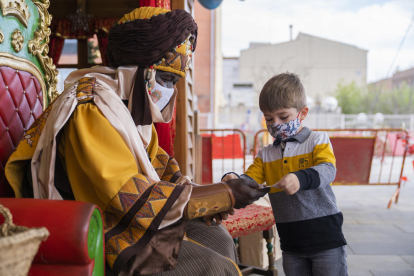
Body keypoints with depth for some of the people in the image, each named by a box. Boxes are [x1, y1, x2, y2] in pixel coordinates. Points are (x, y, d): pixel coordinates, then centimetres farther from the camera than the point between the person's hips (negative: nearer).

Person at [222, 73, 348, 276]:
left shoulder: (317, 141, -3)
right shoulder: (265, 154, 10)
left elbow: (328, 170, -19)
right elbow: (250, 180, 2)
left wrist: (301, 179, -39)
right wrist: (234, 180, -22)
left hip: (324, 236, -4)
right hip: (291, 241, 4)